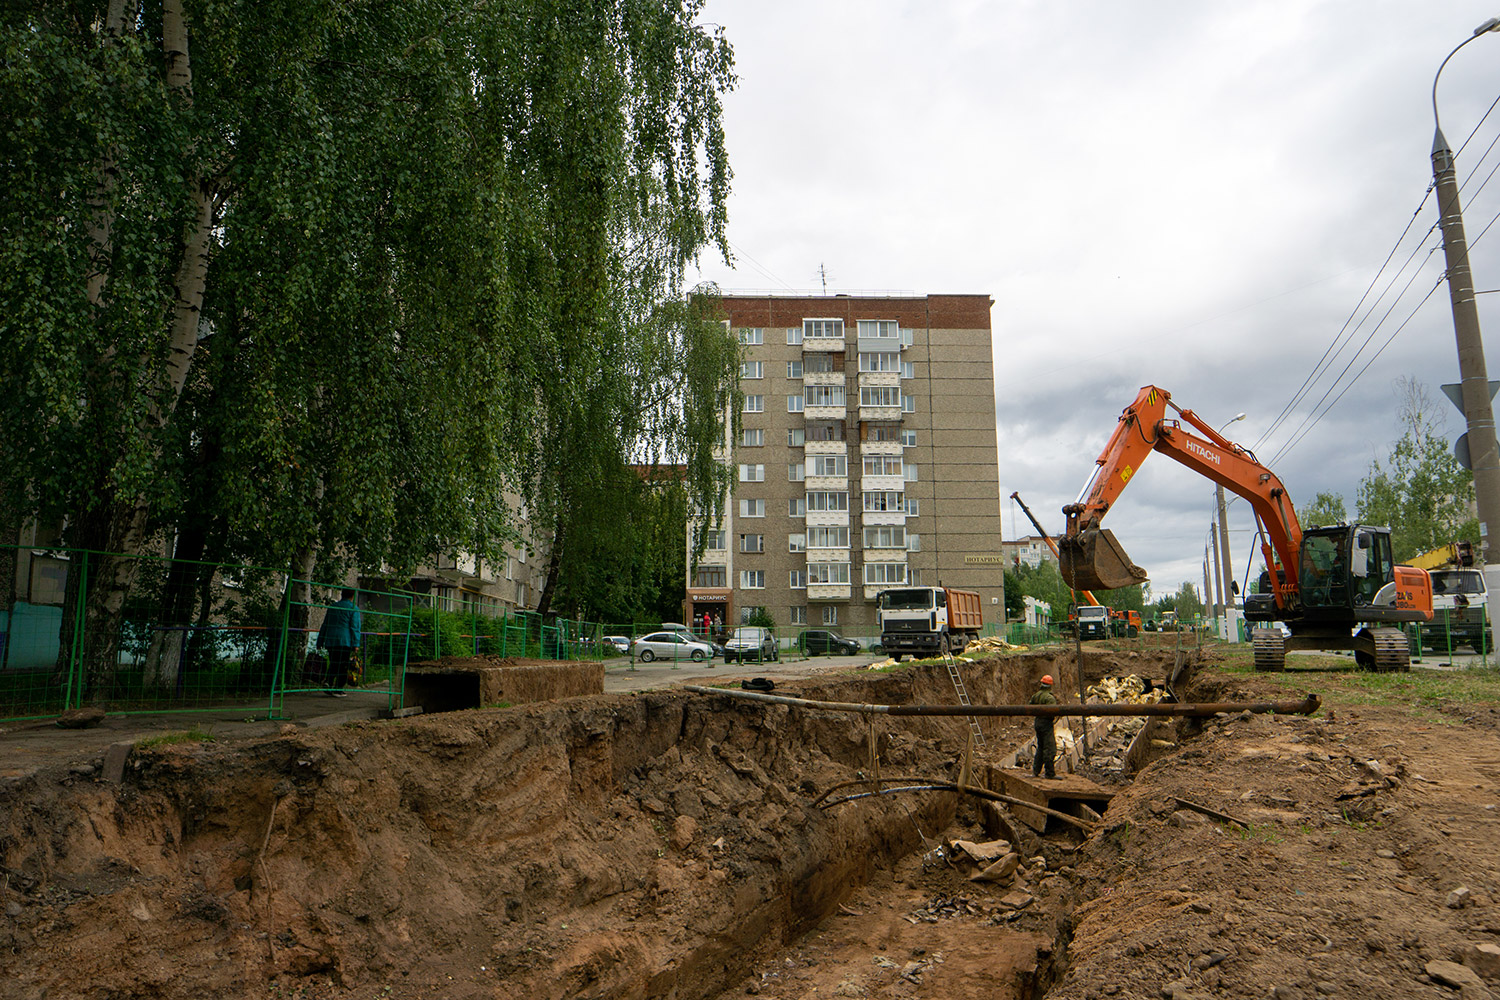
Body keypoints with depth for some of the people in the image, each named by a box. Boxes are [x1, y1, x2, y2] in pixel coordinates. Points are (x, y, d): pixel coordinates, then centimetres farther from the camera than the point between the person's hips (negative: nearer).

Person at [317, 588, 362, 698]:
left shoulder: (332, 606, 16)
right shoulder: (354, 608, 0)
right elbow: (355, 627, -7)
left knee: (333, 664, 15)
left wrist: (320, 642, 21)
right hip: (345, 641, -5)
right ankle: (338, 690, -4)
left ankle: (327, 681, -8)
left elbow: (325, 625, 18)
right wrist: (355, 644, -9)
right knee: (343, 667, 0)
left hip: (330, 641, 5)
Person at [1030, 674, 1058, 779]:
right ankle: (1050, 773, -3)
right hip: (1046, 723, -8)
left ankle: (1035, 770, 21)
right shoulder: (1050, 697, -17)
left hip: (1038, 722, 8)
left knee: (1040, 747, 18)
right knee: (1050, 748, -4)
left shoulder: (1036, 695, 7)